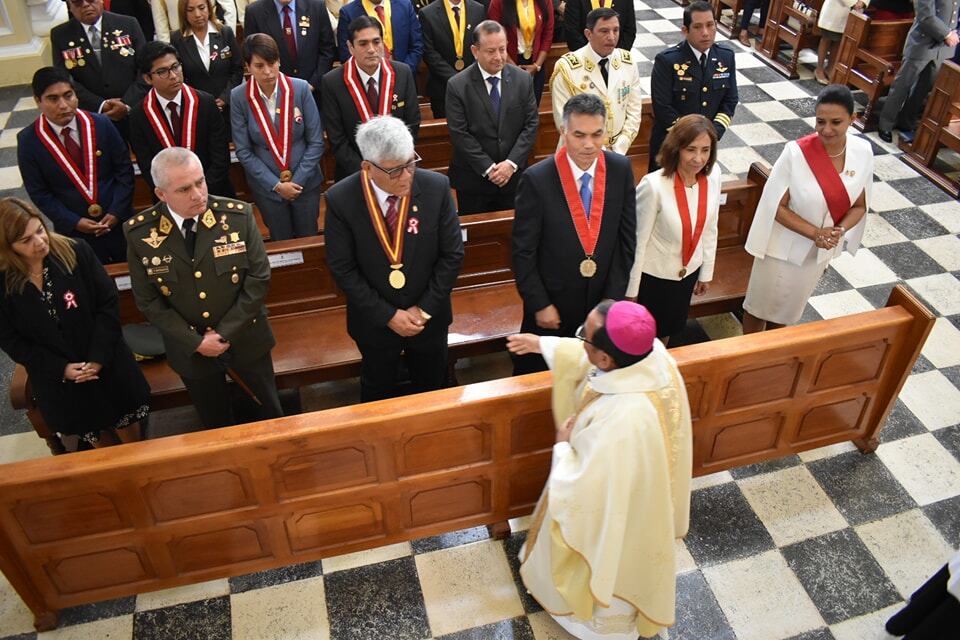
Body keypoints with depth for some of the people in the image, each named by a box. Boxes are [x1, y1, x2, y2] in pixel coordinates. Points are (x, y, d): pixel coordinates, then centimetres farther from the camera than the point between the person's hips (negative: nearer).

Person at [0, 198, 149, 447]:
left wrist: (99, 357, -18)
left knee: (129, 430, 19)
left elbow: (109, 303, -13)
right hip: (57, 381, 1)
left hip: (107, 364, 0)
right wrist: (60, 368, -15)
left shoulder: (77, 252, -17)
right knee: (97, 437, 21)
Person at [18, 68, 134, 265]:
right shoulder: (28, 140, -9)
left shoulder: (101, 124, -8)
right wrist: (74, 222, -14)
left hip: (118, 219, 1)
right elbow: (39, 193, -5)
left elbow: (124, 170, -4)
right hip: (73, 230, -1)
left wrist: (116, 212, -12)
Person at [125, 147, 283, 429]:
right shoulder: (139, 233, -15)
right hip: (190, 350, 1)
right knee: (216, 423, 24)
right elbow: (148, 301, -8)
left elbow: (258, 277, -13)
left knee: (269, 412, 21)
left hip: (245, 340, 0)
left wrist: (226, 333, -15)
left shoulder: (239, 215, -18)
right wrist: (195, 342, -14)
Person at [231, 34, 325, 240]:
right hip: (267, 187, 0)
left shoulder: (300, 88, -12)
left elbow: (316, 141, -8)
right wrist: (276, 185, -13)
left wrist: (297, 180, -12)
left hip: (306, 182, 0)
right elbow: (243, 151, -6)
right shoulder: (239, 97, -11)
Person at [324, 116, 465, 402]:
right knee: (378, 394, 24)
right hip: (375, 321, -1)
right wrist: (387, 315, -16)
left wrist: (425, 309, -13)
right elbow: (342, 268, -14)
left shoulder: (436, 187, -18)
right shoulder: (341, 199, -20)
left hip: (429, 315, 1)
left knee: (432, 389, 24)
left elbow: (452, 254, -10)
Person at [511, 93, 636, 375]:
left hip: (603, 298, 3)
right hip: (553, 302, -3)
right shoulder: (536, 179, -21)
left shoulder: (621, 169, -10)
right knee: (536, 373, 18)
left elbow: (627, 237, -2)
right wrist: (540, 305, -11)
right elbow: (523, 251, -13)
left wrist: (614, 297, -4)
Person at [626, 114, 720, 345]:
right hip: (652, 274, -5)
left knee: (669, 329, 28)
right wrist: (631, 290, -11)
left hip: (688, 271, 5)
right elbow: (638, 241, -20)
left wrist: (706, 272, 9)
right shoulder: (654, 185, -29)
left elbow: (710, 228, 1)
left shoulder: (713, 174, -13)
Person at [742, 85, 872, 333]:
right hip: (784, 247, -4)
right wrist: (814, 232, -26)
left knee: (788, 306, 24)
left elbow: (859, 205, 0)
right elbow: (775, 206, -18)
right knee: (761, 304, 14)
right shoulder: (796, 152, -24)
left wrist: (839, 230, -20)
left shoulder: (863, 152, -11)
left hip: (821, 251, 4)